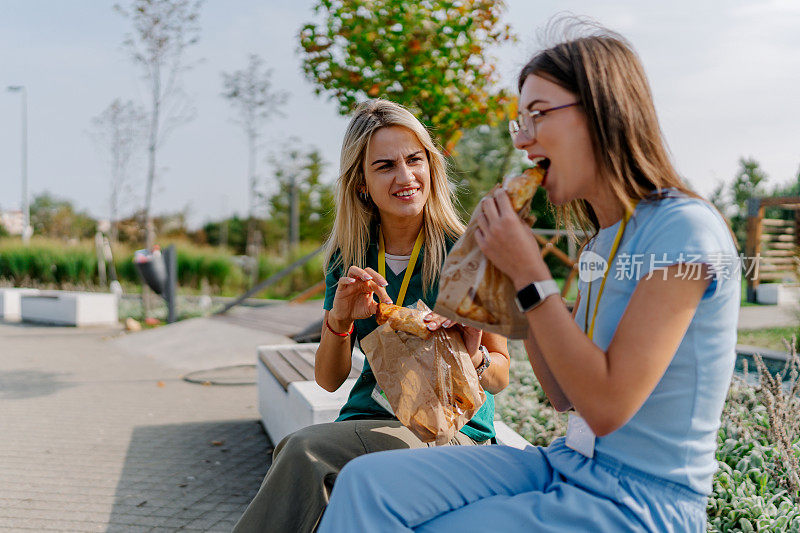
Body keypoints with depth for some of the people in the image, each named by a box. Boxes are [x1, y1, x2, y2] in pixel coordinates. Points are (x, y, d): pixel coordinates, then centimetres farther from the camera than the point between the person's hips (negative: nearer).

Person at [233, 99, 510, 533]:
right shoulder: (347, 259, 7)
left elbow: (500, 377, -1)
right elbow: (329, 379, 6)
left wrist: (473, 358, -24)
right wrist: (339, 320, -14)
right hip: (368, 421, 4)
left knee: (306, 450, -29)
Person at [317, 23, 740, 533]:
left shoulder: (687, 229, -15)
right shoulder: (604, 242, 10)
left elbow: (608, 405, -20)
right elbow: (565, 395, 11)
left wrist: (532, 277, -16)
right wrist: (517, 275, 4)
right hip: (569, 467, 7)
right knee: (368, 483, -11)